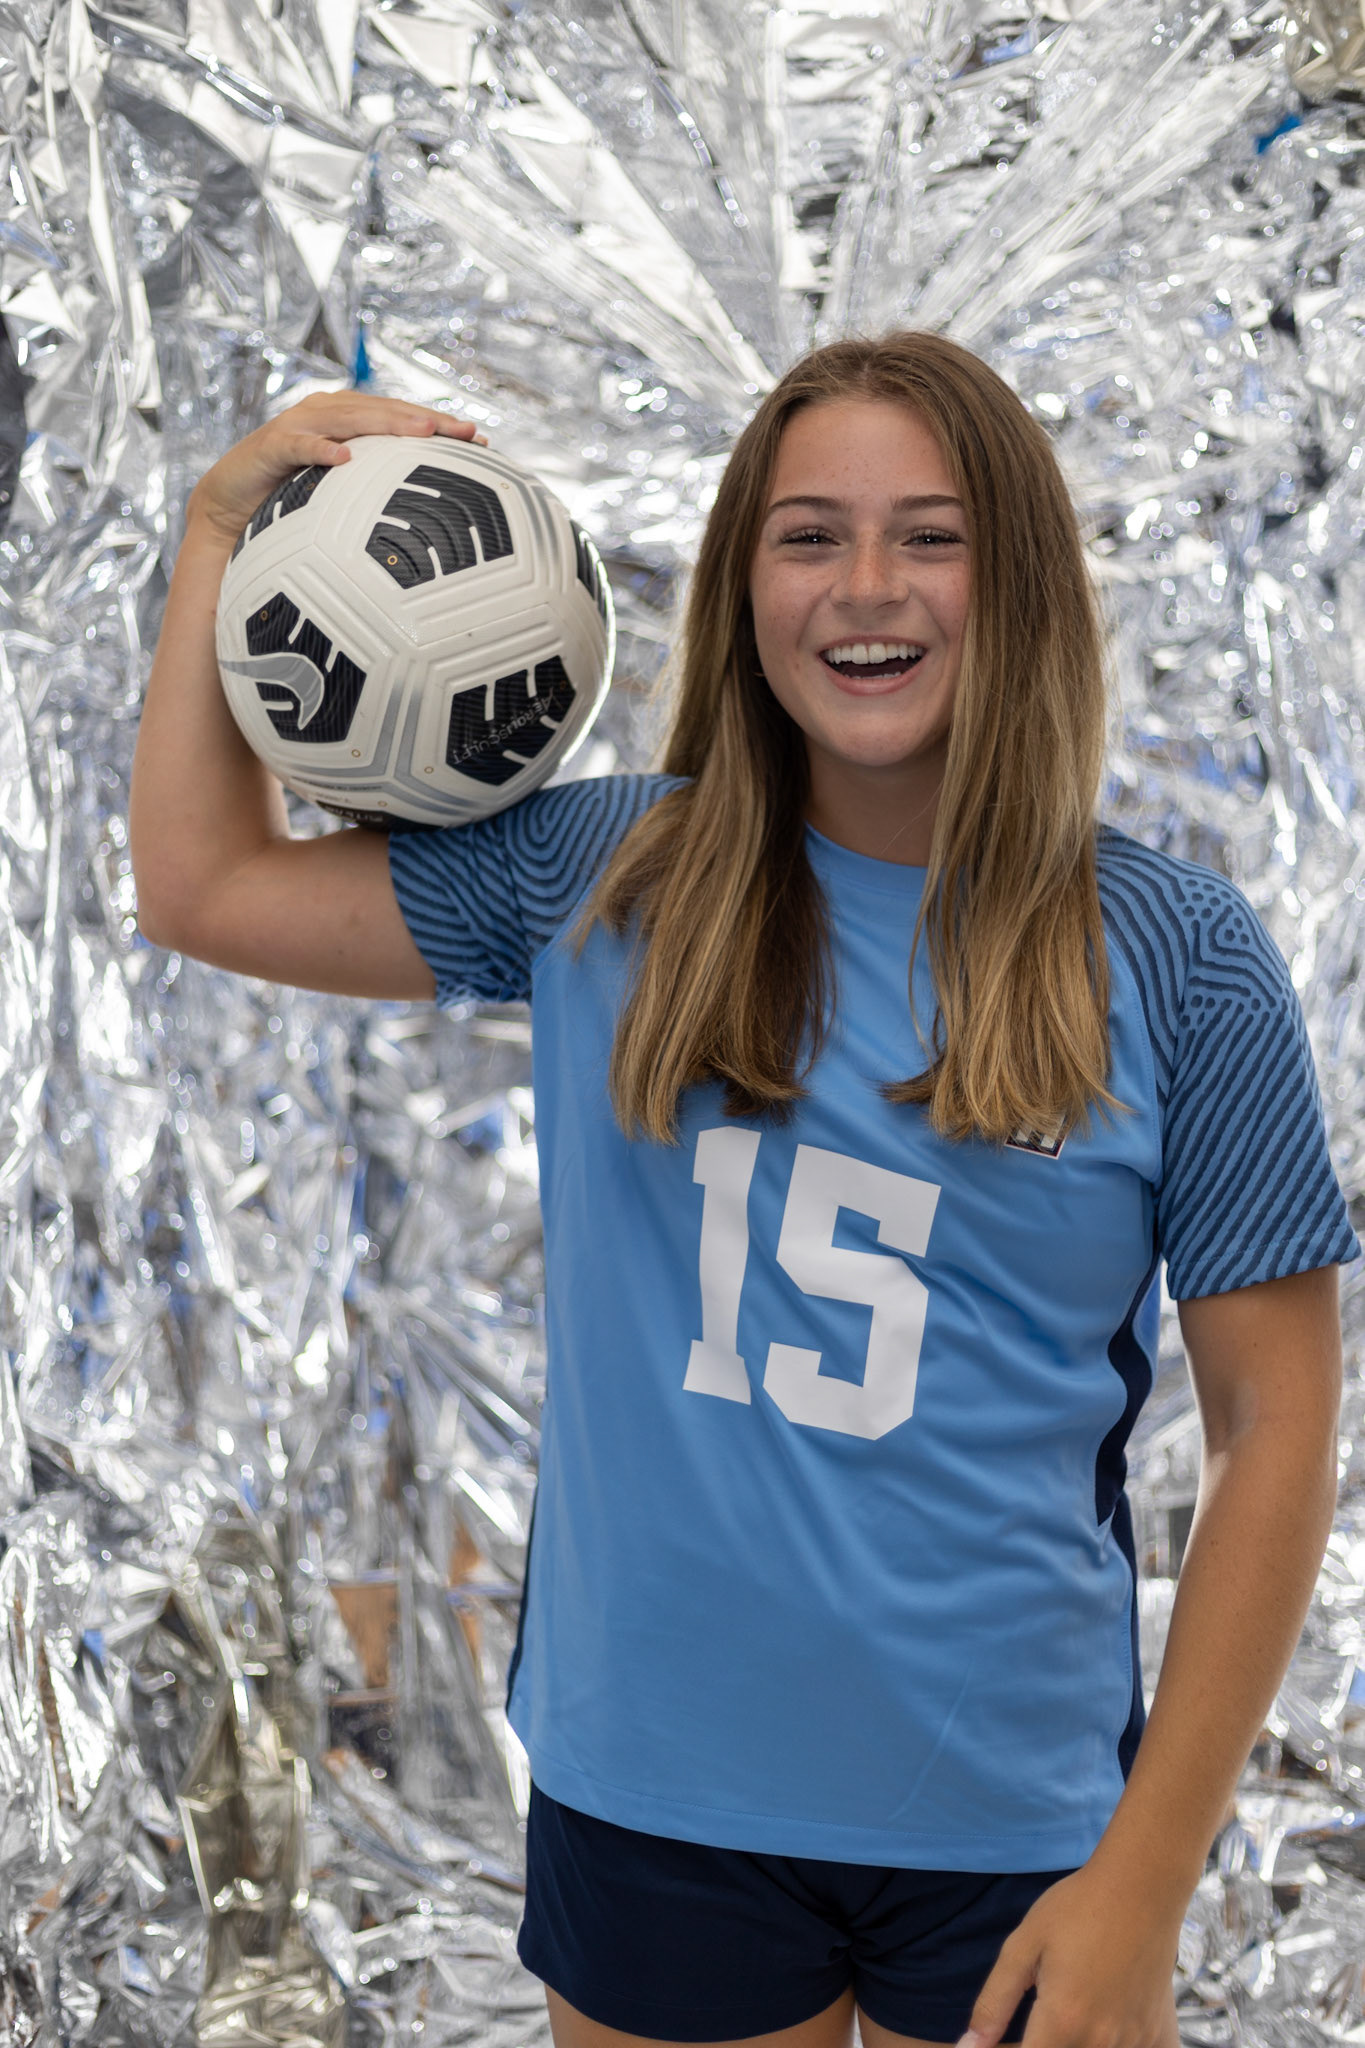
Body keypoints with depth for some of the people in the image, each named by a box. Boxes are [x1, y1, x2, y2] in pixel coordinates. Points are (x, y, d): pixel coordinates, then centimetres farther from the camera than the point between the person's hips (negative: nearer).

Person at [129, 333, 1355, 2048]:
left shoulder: (1172, 959, -7)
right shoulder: (611, 884, 1)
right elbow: (204, 886, 8)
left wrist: (1143, 1885, -10)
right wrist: (225, 521, 4)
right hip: (652, 1797, 2)